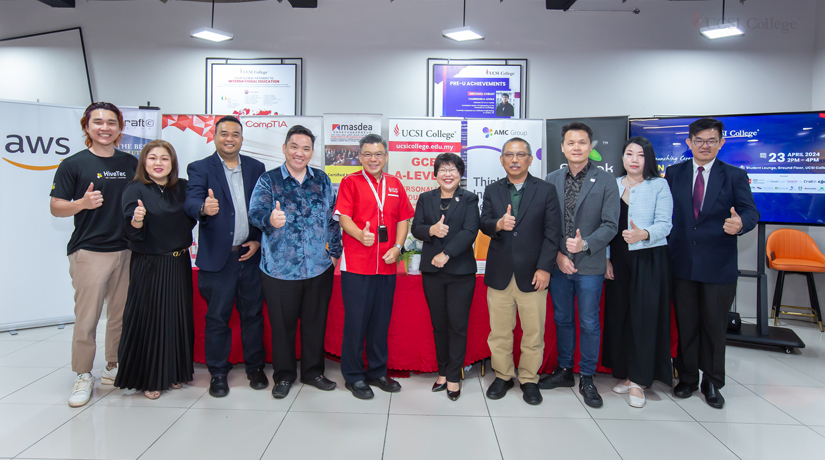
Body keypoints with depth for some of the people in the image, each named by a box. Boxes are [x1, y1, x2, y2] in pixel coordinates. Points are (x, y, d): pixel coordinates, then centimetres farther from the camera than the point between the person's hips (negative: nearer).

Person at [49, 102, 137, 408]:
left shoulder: (131, 163, 11)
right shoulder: (73, 164, 0)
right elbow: (56, 207, -2)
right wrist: (82, 203, -21)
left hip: (127, 250, 4)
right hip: (89, 252, -4)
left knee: (121, 315, 10)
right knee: (86, 318, -2)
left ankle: (114, 368, 26)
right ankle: (83, 376, 13)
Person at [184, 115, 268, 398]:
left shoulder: (256, 168, 10)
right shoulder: (199, 168, 1)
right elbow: (191, 201, -16)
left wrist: (259, 240, -3)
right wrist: (204, 208, -39)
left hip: (251, 254, 3)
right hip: (217, 257, -2)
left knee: (253, 313, 11)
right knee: (217, 317, 6)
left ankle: (255, 367, 26)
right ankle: (218, 372, 21)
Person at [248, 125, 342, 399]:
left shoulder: (322, 181, 8)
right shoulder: (268, 180, -1)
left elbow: (332, 219, 11)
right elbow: (255, 211, -16)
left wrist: (334, 251, 5)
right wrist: (269, 219, -38)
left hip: (319, 268, 3)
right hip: (279, 269, -2)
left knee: (315, 322, 13)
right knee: (282, 324, 9)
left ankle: (313, 371, 31)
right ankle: (283, 376, 28)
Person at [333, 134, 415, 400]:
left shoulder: (395, 185, 13)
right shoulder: (350, 182, 0)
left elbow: (402, 219, 12)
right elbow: (343, 217, -10)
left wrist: (397, 247, -3)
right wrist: (361, 235, -29)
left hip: (387, 264, 4)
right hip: (356, 265, -4)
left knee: (381, 320, 12)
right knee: (356, 320, 2)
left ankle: (377, 372, 28)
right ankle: (353, 376, 17)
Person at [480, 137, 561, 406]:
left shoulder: (546, 190, 2)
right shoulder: (492, 191, 10)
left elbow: (552, 232, -2)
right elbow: (483, 224, 1)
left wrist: (544, 268, -10)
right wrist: (498, 224, -23)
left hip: (532, 273, -2)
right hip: (499, 273, 2)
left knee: (533, 332, 4)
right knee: (499, 331, 9)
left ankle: (529, 379, 22)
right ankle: (503, 376, 26)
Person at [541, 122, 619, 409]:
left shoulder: (606, 181, -3)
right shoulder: (552, 180, 5)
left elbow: (610, 224, -6)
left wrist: (585, 244, -21)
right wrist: (557, 254, -6)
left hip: (590, 265, -3)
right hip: (559, 264, 3)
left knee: (589, 323, 5)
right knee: (562, 319, 14)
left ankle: (587, 379, 20)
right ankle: (564, 371, 30)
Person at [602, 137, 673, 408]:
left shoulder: (659, 185, 0)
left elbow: (664, 224, -7)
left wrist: (643, 234, -27)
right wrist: (606, 258, 3)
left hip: (649, 259, -3)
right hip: (618, 260, 4)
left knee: (644, 317, -4)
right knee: (619, 315, 6)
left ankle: (638, 381, 6)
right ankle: (626, 374, 20)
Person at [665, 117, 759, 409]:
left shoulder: (735, 176, 1)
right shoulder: (674, 173, 5)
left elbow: (750, 211, -7)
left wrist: (740, 223, -31)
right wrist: (665, 250, -6)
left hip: (719, 265, -1)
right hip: (682, 263, 1)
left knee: (715, 326, 9)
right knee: (685, 324, 11)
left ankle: (712, 383, 25)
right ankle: (687, 377, 28)